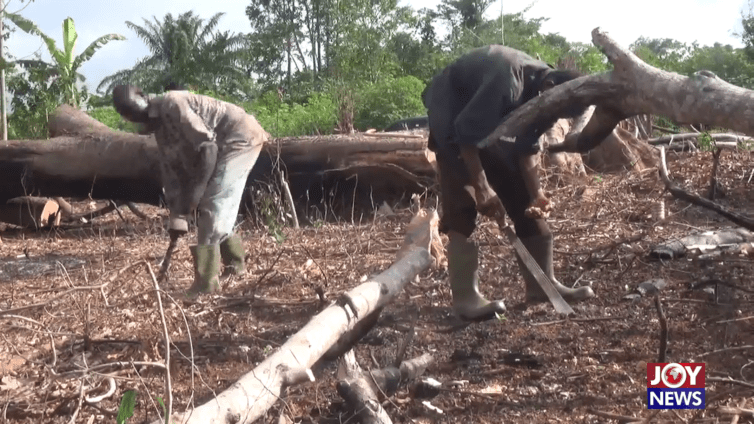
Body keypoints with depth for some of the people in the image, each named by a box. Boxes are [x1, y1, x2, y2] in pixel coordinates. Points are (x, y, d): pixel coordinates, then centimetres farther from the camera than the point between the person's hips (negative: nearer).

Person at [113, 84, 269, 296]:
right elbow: (172, 169, 11)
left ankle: (206, 281, -7)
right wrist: (177, 214, 5)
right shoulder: (158, 127, 11)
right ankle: (234, 262, 29)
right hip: (225, 146, 10)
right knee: (215, 207, 14)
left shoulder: (171, 104, -18)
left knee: (212, 206, -11)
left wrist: (197, 189, -21)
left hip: (240, 138, -9)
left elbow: (207, 146, -22)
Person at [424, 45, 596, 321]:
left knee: (521, 196, 3)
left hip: (491, 123, 8)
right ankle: (465, 298, -13)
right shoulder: (509, 82, -37)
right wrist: (481, 187, -30)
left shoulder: (543, 97, -10)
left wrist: (535, 192, -11)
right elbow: (467, 133, -33)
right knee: (463, 205, -16)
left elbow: (525, 147, -2)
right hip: (453, 116, -8)